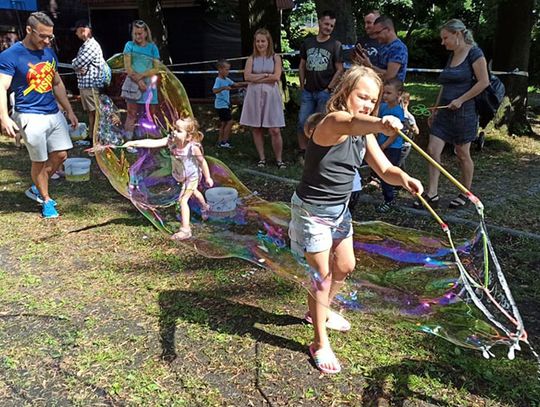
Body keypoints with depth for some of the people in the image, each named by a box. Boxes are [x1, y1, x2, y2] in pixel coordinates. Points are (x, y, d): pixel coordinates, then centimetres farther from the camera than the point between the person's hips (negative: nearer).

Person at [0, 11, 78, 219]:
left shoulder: (49, 53, 10)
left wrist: (69, 111, 19)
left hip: (54, 113, 7)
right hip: (31, 116, -6)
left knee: (60, 154, 7)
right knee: (39, 161, 2)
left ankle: (37, 188, 29)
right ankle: (46, 200, 20)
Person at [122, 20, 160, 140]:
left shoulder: (152, 47, 8)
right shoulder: (130, 45, 6)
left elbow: (156, 69, 0)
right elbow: (127, 67, -2)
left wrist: (141, 75, -14)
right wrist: (138, 81, -13)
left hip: (149, 84, 1)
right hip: (133, 83, -1)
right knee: (131, 114, -4)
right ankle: (128, 139, -5)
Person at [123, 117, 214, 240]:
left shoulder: (193, 147, -36)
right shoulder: (171, 140, -26)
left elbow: (202, 162, -22)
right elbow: (153, 143, -35)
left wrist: (208, 178, -11)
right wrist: (134, 143, -47)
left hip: (192, 176, -7)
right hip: (181, 177, 7)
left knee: (183, 200, -13)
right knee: (193, 192, 31)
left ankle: (185, 230, -3)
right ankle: (204, 207, 62)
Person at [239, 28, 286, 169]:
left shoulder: (275, 57, 5)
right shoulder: (251, 58, 8)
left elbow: (276, 77, -9)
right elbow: (247, 76, -6)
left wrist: (256, 78, -7)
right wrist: (266, 75, -10)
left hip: (271, 96, -2)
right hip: (254, 96, 2)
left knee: (275, 130, -6)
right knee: (256, 129, 5)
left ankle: (279, 159, 6)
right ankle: (262, 158, 16)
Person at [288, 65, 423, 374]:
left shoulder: (364, 135, 2)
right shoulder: (332, 122, -25)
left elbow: (385, 170, -4)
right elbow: (351, 123, -50)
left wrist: (404, 178, -28)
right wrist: (381, 124, -72)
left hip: (340, 209, 8)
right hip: (311, 211, -8)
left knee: (345, 267, 20)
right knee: (323, 274, -1)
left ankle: (320, 311, 47)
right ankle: (320, 343, 16)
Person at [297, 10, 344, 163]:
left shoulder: (335, 45, 0)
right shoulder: (307, 42, 10)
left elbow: (340, 70, -3)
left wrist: (329, 88, -9)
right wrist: (302, 85, 7)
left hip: (325, 92, -3)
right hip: (308, 91, 3)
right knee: (302, 122, 1)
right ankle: (302, 152, 14)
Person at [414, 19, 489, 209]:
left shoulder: (474, 53, -8)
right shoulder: (451, 56, 14)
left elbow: (484, 82, -14)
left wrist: (460, 100, -16)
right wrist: (435, 110, 16)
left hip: (464, 113, -7)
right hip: (444, 113, 7)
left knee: (462, 154, 5)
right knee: (433, 150, -4)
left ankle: (466, 194, 22)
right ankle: (432, 194, 0)